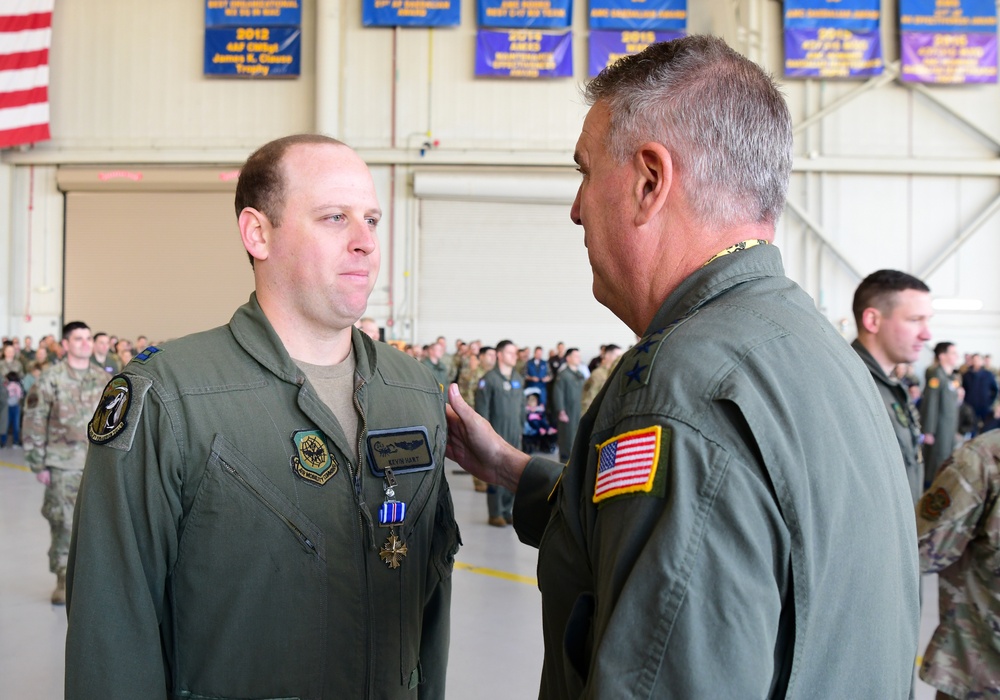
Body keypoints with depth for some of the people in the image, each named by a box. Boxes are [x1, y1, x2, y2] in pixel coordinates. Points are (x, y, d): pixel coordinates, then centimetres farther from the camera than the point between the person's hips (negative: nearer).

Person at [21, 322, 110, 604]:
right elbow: (33, 423, -4)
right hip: (63, 464, -3)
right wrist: (38, 464, -6)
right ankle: (63, 580, 14)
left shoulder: (104, 380, 8)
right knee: (63, 523, 1)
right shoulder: (50, 379, -4)